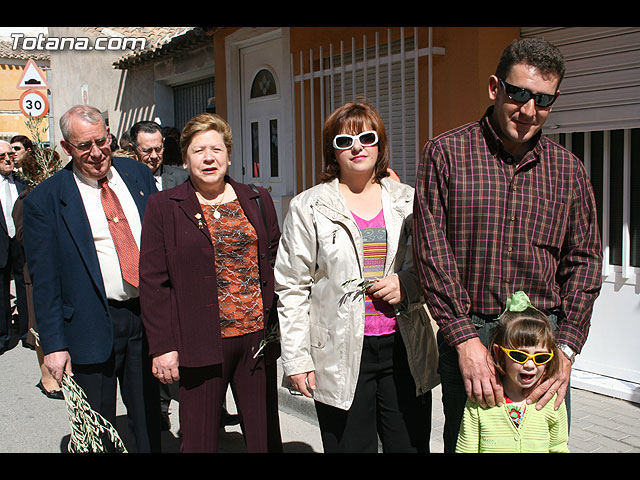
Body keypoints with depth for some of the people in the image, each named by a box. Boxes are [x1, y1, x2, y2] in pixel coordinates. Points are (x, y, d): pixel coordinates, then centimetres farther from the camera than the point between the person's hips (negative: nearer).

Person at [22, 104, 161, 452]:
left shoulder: (138, 175, 6)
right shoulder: (44, 200, -6)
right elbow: (44, 280, -6)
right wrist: (54, 345, -9)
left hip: (147, 318, 4)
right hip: (93, 327, -3)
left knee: (148, 419, 17)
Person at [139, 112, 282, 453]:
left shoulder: (257, 201, 9)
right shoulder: (163, 206, 0)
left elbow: (276, 266, 12)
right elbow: (153, 281, -2)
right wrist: (163, 346, -8)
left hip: (257, 336, 3)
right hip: (201, 342, -3)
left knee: (264, 436, 11)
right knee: (199, 441, 6)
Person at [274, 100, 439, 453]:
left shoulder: (407, 200, 8)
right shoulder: (309, 208, 1)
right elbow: (292, 288, 1)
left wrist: (408, 285, -6)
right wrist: (296, 359, -3)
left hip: (404, 348, 3)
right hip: (342, 354, -2)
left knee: (411, 445, 7)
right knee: (351, 446, 5)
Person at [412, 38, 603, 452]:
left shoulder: (569, 170, 7)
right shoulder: (446, 153, -3)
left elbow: (584, 259, 6)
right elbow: (432, 251, -9)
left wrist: (565, 349, -6)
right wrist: (465, 339, -16)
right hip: (467, 332, -2)